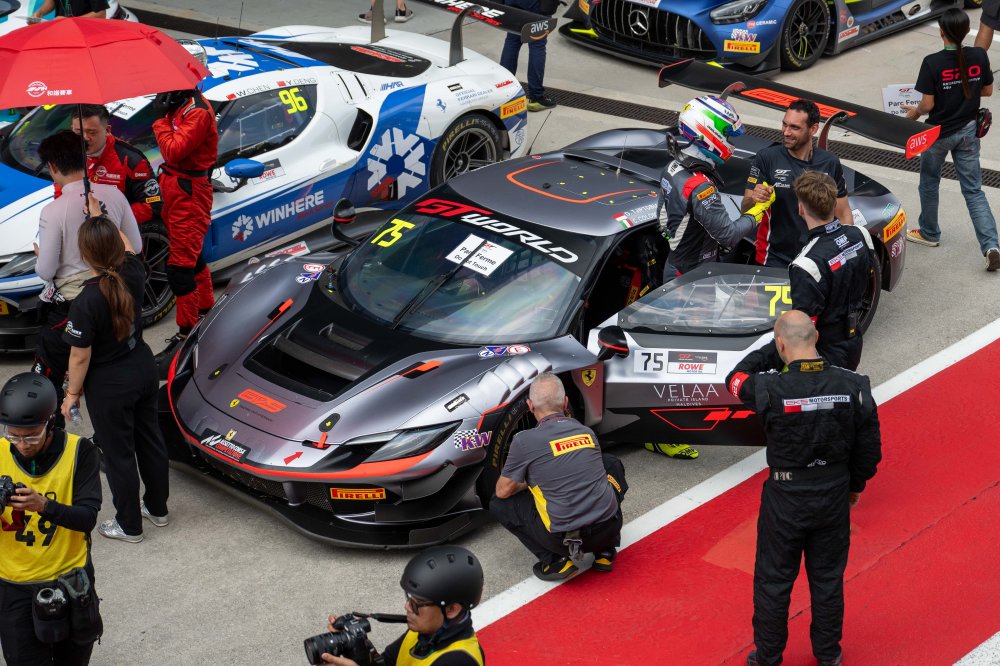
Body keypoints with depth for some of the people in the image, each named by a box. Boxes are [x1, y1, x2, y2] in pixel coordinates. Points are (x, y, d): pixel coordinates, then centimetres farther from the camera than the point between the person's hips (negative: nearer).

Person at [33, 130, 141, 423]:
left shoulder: (53, 212, -22)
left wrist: (40, 255, 8)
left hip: (68, 307, -5)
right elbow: (135, 246, 2)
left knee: (47, 379, 10)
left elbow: (46, 271, -15)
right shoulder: (113, 195, -8)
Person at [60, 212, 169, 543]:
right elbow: (127, 246, 10)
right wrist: (98, 216, 20)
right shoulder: (132, 274, -14)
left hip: (109, 386, -6)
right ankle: (157, 508, 41)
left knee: (118, 454, 11)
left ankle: (129, 525, 26)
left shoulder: (86, 302, -30)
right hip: (143, 369, 6)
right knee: (149, 439, 23)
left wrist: (72, 393, -5)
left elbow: (80, 357, -20)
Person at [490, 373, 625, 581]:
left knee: (498, 504, 15)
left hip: (565, 538, -4)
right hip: (609, 529, 4)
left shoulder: (525, 441, -5)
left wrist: (526, 483, 28)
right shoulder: (587, 432, 9)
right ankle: (605, 551, 21)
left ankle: (555, 560, 2)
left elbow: (503, 491, 6)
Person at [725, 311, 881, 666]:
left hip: (785, 500, -3)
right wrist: (855, 486, 13)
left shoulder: (771, 390, -24)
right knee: (828, 577, 20)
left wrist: (765, 354, 9)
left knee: (773, 580, 15)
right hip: (834, 498, 3)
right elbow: (869, 448, -3)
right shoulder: (853, 386, -14)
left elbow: (735, 380, -1)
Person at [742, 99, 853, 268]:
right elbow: (745, 209, -8)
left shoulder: (830, 163, 0)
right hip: (775, 261, -2)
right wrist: (753, 199, -30)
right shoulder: (765, 158, -8)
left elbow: (843, 214, 7)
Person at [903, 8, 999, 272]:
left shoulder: (932, 63, -21)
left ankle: (929, 233, 38)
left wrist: (914, 113, 4)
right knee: (973, 190, 9)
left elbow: (927, 104, -17)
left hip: (939, 132, -3)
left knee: (929, 183, 21)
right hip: (968, 131, 3)